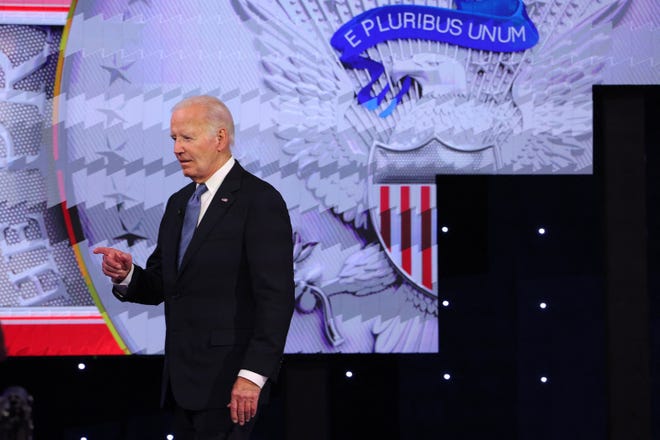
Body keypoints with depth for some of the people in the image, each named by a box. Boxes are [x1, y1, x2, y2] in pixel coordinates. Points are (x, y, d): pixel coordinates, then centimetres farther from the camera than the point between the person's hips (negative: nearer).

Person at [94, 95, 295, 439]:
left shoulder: (260, 201, -10)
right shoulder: (178, 204, 16)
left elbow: (276, 298, -15)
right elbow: (159, 287, 17)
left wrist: (253, 375, -21)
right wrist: (127, 275, -6)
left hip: (226, 381, -8)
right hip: (183, 377, 8)